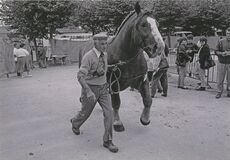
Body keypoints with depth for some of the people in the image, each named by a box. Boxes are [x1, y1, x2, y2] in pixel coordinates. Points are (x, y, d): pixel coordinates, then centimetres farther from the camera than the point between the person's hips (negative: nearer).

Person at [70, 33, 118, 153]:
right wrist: (89, 91, -38)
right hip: (90, 89, -5)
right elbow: (80, 76, -27)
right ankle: (75, 123, 51)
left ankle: (107, 141, 1)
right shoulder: (88, 56, -21)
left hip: (103, 89, 5)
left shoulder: (104, 54, 2)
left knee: (109, 112, -10)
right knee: (85, 113, 15)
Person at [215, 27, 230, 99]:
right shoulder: (221, 41, 5)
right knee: (220, 79, 1)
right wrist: (221, 53, -12)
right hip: (221, 62, 0)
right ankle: (219, 92, 11)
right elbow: (216, 51, 7)